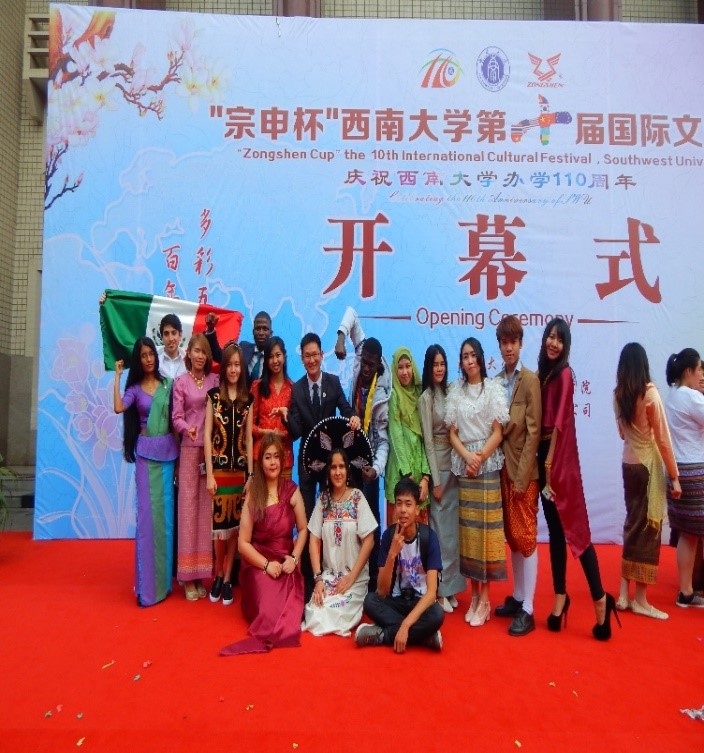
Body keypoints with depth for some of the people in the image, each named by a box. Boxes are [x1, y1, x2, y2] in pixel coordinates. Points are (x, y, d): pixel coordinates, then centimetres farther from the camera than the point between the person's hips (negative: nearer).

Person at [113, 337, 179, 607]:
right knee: (147, 513, -1)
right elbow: (118, 407, -15)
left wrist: (179, 453, 1)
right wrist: (117, 377, -9)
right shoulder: (135, 388, 4)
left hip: (168, 450, 1)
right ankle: (148, 584, 9)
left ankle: (165, 578, 20)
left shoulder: (168, 383, 6)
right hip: (146, 452, -1)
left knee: (166, 512, 7)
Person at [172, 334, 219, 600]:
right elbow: (176, 417, -3)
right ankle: (188, 577, 10)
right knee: (188, 505, 1)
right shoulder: (181, 382, 3)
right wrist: (188, 428, -23)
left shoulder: (214, 380, 9)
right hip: (190, 449, -2)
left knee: (206, 506, 5)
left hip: (212, 449, 2)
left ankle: (201, 574, 15)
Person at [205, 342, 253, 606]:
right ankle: (218, 575, 24)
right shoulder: (213, 395, 0)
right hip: (219, 468, -2)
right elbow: (207, 435, -3)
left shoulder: (247, 399, 5)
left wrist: (251, 474, 4)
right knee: (219, 523, 3)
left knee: (235, 524, 7)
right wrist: (209, 474, -7)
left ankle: (227, 579, 20)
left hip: (240, 469, 2)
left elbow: (248, 438, 7)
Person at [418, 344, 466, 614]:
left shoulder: (450, 392, 8)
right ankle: (440, 590, 16)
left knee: (454, 527, 12)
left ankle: (451, 587, 26)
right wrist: (435, 481, -11)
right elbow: (428, 441, -10)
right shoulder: (426, 398, -8)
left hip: (455, 465, 6)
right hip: (438, 466, -6)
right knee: (440, 528, 2)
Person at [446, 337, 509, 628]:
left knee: (485, 525, -2)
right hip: (462, 464, 3)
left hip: (488, 462, -3)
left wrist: (480, 457, -12)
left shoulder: (493, 388, 0)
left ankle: (484, 598, 7)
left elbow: (498, 432, -3)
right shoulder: (455, 391, 9)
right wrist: (467, 456, -9)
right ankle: (474, 595, 15)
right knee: (467, 527, 5)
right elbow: (452, 432, 6)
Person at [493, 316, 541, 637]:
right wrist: (503, 468, 2)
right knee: (512, 536, 15)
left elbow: (533, 431, -13)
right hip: (502, 467, 6)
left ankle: (527, 610, 11)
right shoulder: (496, 380, 8)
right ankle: (517, 596, 29)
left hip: (523, 470, -6)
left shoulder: (530, 380, -9)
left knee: (526, 536, 1)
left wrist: (522, 475, -15)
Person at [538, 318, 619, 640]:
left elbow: (560, 421, -14)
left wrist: (550, 462, -14)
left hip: (560, 457, -8)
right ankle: (560, 596, 23)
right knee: (554, 529, 13)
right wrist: (543, 461, 4)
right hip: (544, 454, 8)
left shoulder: (564, 373, -9)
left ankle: (600, 599, 11)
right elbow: (541, 419, 10)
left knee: (575, 528, -2)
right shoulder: (543, 372, 13)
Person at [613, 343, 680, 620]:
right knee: (647, 528, 3)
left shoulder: (618, 395, 4)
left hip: (628, 463, 5)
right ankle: (640, 599, 13)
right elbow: (663, 438, -10)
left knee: (632, 524, 14)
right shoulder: (650, 393, -13)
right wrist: (674, 476, -4)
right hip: (648, 464, -5)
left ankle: (624, 594, 19)